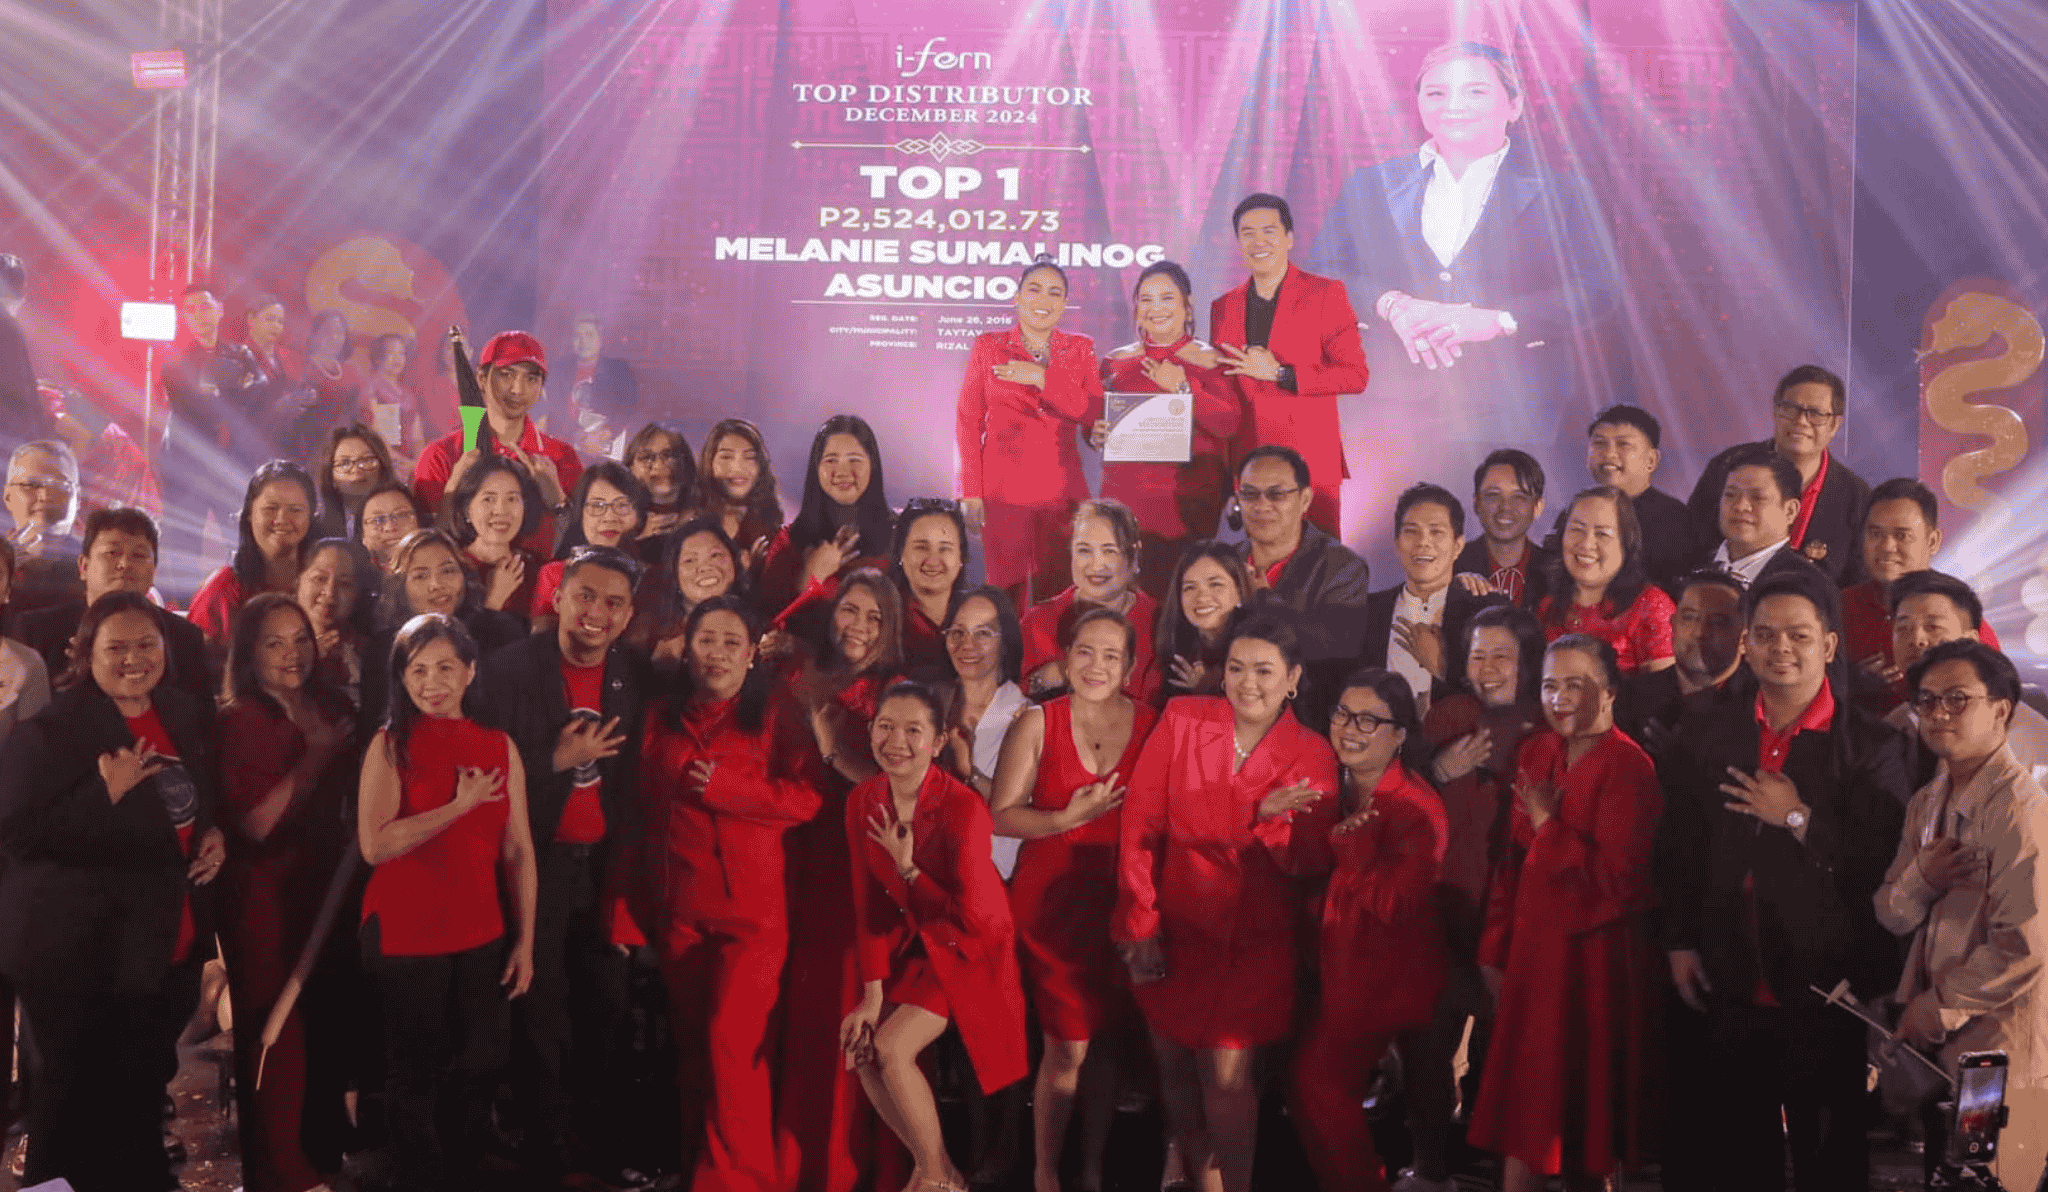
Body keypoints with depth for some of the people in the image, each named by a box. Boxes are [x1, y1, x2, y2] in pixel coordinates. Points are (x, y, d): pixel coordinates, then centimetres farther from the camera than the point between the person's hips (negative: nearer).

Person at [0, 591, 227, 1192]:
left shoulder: (189, 718, 7)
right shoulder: (49, 729, -13)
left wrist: (216, 838, 1)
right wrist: (104, 793, -27)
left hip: (167, 948, 6)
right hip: (79, 951, -6)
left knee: (143, 1093, 20)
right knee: (78, 1101, 2)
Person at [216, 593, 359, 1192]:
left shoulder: (333, 707, 5)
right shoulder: (239, 720, -11)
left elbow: (355, 793, 17)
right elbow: (255, 823, -20)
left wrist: (344, 751, -2)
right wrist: (313, 758, -22)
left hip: (329, 888, 6)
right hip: (266, 896, -6)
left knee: (332, 1025, 15)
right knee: (277, 1036, 1)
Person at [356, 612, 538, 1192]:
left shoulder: (500, 747, 4)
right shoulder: (390, 744, -5)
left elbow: (518, 849, 4)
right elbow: (375, 844, -18)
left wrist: (525, 940, 1)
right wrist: (462, 804, -18)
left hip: (481, 936, 3)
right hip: (406, 935, -3)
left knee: (473, 1069, 12)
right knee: (415, 1073, 9)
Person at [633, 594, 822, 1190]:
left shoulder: (776, 715, 1)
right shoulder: (661, 716, 12)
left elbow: (807, 798, -8)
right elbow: (647, 810, 15)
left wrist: (723, 786, -14)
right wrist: (642, 899, 12)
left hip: (753, 906, -4)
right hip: (679, 908, 4)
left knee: (732, 1042, -11)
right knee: (692, 1045, 11)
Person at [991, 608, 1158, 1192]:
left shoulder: (1152, 723, 0)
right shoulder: (1037, 723, -5)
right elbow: (1002, 815, -7)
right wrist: (1067, 819, -20)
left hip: (1120, 898, 2)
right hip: (1051, 897, -2)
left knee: (1105, 1038, 12)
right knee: (1068, 1045, -2)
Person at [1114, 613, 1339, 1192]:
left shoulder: (1312, 757, -5)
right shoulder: (1182, 720, -6)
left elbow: (1305, 862, -8)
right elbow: (1139, 825, -6)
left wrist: (1268, 817, -28)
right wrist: (1141, 926, -8)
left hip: (1254, 942, -1)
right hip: (1172, 931, 1)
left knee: (1226, 1075, -4)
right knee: (1174, 1065, 12)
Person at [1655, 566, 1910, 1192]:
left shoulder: (1872, 745, -6)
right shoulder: (1708, 730, 5)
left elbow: (1881, 866, -13)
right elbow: (1676, 846, 10)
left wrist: (1798, 818, -16)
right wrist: (1679, 941, 7)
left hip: (1826, 995, -3)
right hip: (1728, 990, 3)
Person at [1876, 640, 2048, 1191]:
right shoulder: (1926, 803, 8)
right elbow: (1892, 917, 6)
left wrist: (1934, 1012, -12)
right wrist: (1922, 879, -16)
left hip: (1999, 1053, -7)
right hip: (1933, 1045, 8)